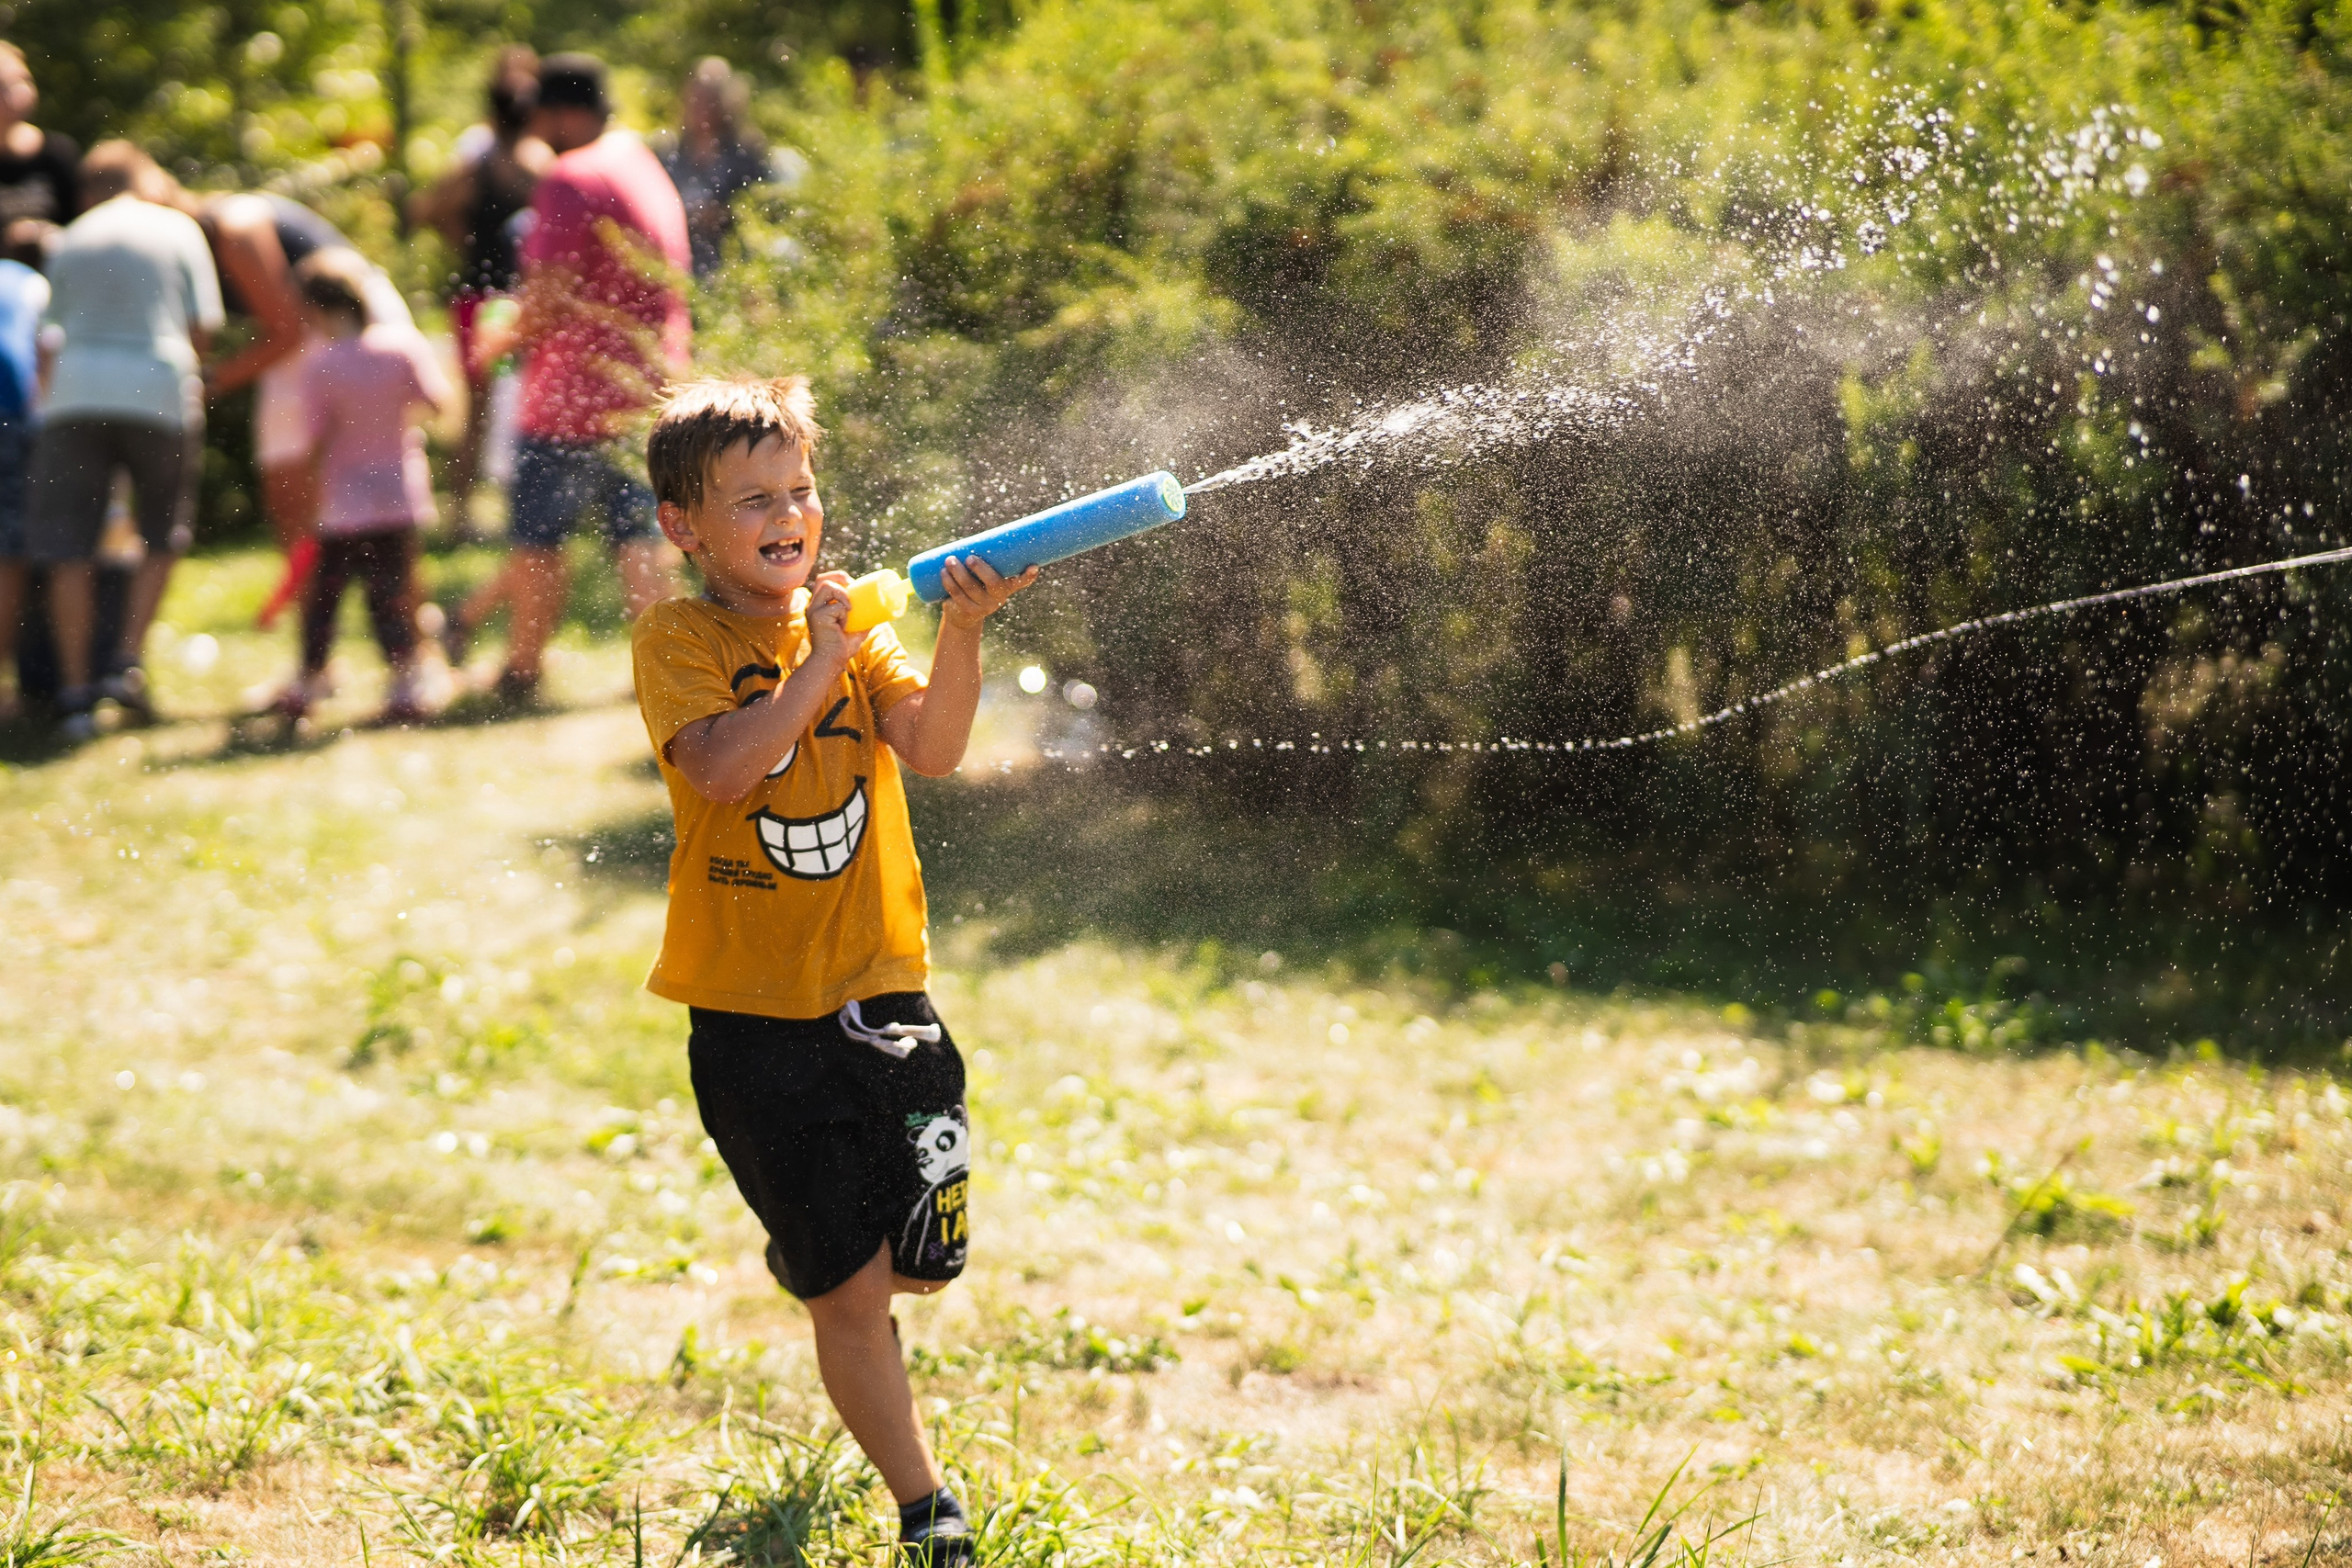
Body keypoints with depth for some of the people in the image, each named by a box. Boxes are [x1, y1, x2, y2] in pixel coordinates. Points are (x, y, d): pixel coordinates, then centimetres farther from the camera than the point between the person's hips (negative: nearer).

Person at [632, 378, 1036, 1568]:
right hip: (754, 1018, -4)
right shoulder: (675, 638, -5)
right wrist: (825, 655, -23)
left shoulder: (856, 617, 6)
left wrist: (960, 633, -24)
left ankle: (805, 1239, 44)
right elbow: (724, 766, -22)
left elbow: (933, 748, -9)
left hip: (882, 996, 4)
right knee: (849, 1292, -2)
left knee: (918, 1266, 10)